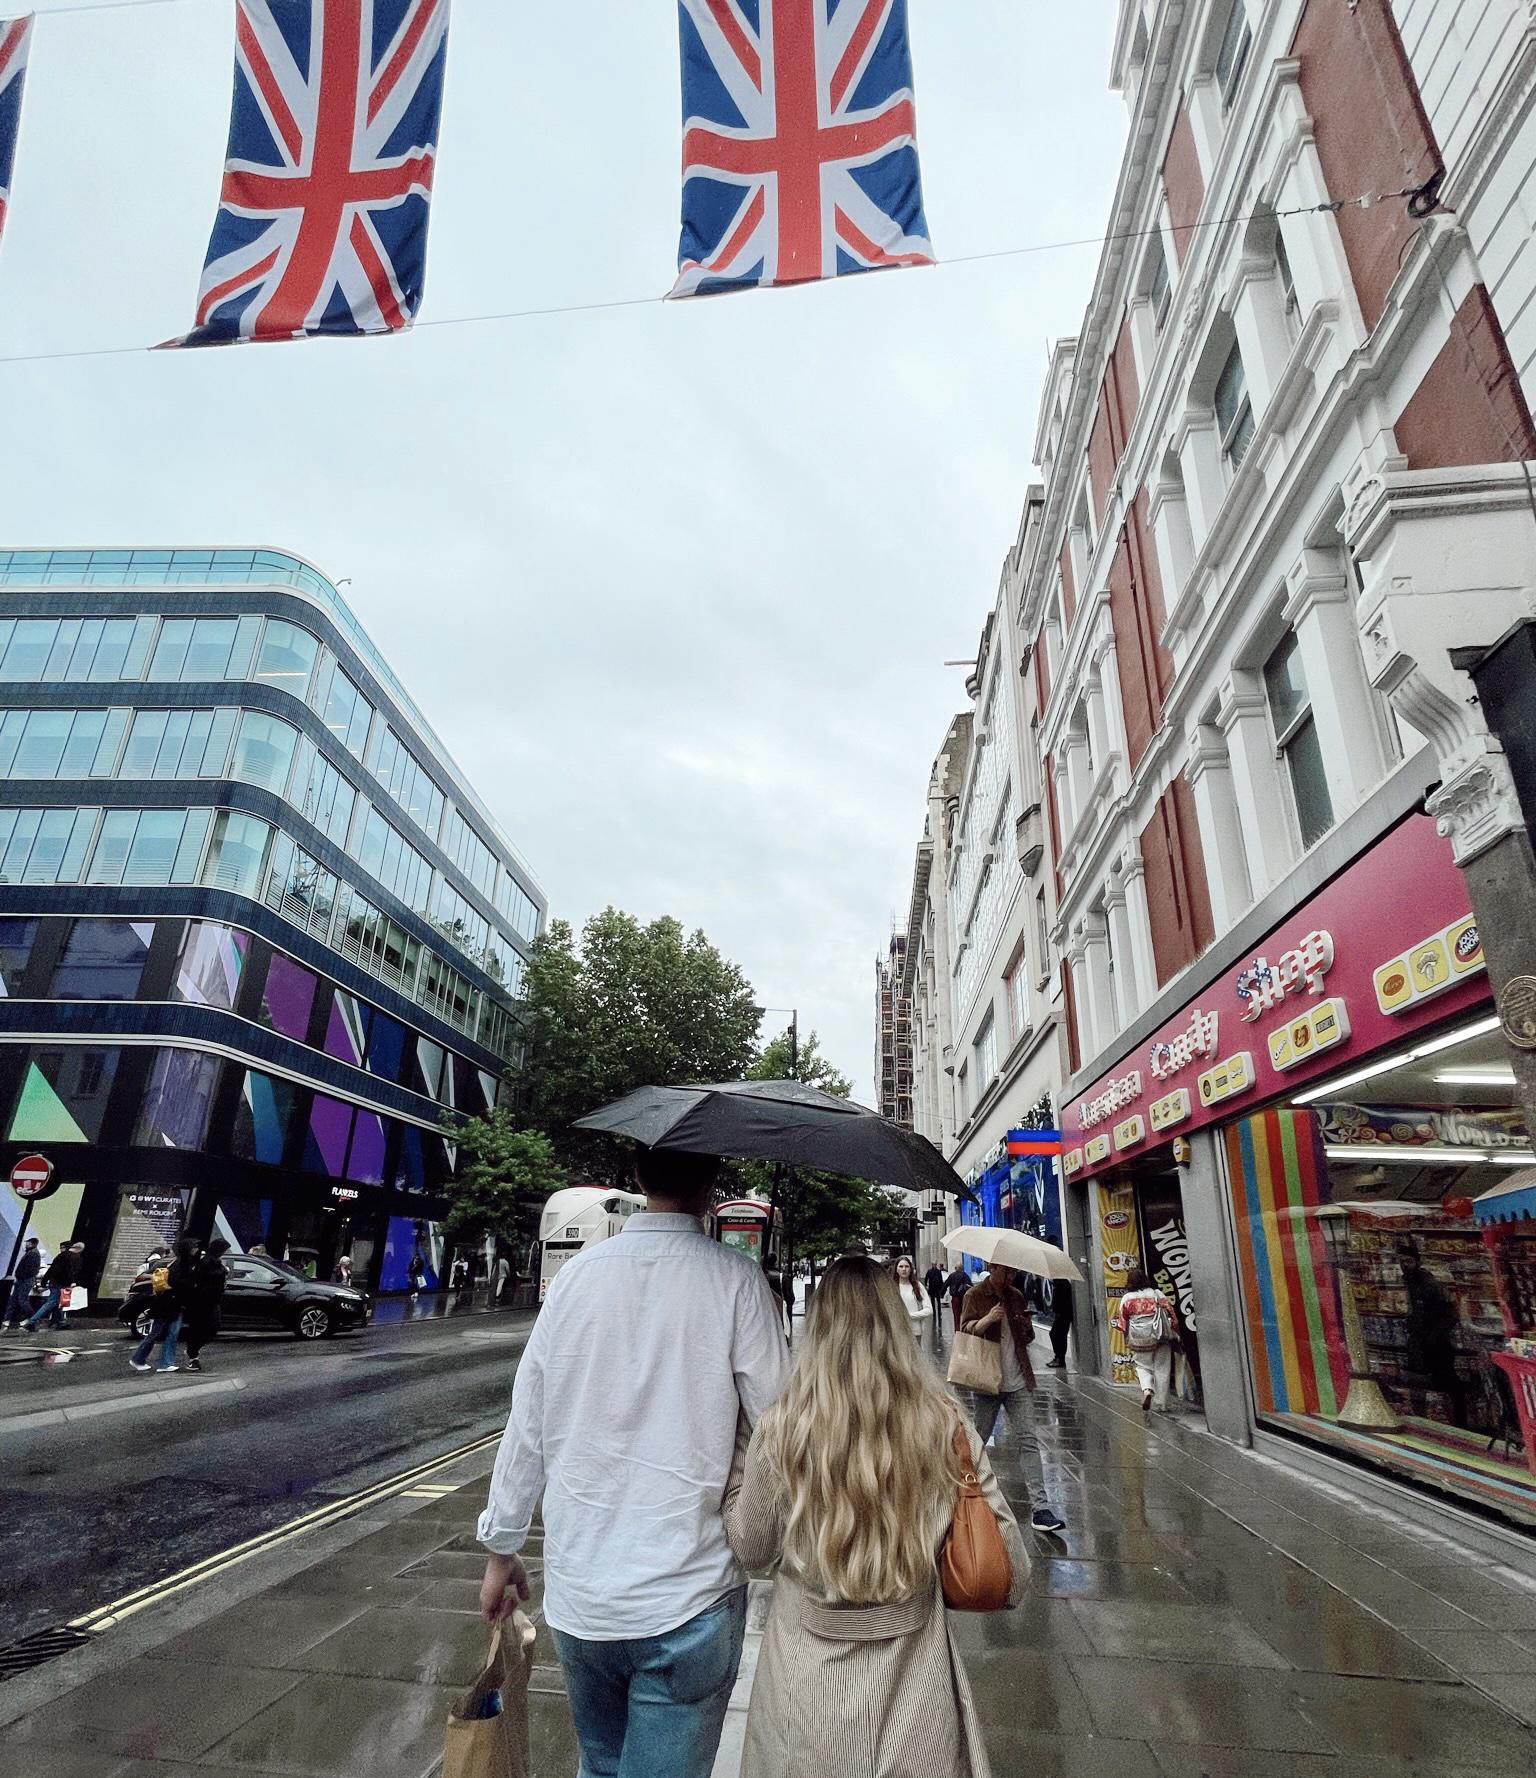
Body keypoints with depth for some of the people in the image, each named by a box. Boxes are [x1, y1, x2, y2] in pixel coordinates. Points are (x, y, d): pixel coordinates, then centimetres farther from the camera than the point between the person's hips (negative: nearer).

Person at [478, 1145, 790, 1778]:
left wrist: (501, 1547, 14)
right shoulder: (736, 1280, -16)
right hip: (688, 1601, -4)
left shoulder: (577, 1273, -5)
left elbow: (526, 1428, 2)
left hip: (576, 1592, 4)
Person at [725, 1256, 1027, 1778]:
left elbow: (750, 1550, -4)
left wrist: (740, 1466, 9)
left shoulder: (782, 1428, -20)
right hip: (915, 1684, 1)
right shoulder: (947, 1425, -16)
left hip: (810, 1684, 0)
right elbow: (1012, 1576, -7)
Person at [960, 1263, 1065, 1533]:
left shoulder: (1016, 1295, 10)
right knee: (979, 1439, 8)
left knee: (1029, 1441, -2)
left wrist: (1027, 1327, -5)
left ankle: (1039, 1508, -2)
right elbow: (965, 1329, -13)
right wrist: (987, 1320, -31)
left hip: (1019, 1381, 4)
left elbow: (1028, 1337, 19)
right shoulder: (975, 1296, -5)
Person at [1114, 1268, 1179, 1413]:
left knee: (1142, 1366, 14)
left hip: (1139, 1339, -1)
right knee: (1161, 1368, 9)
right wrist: (1175, 1333, 10)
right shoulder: (1156, 1294, 3)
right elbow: (1170, 1312, 1)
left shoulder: (1126, 1298, 3)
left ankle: (1147, 1389, -13)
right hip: (1160, 1336, 1)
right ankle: (1161, 1404, 9)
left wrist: (1129, 1338, 22)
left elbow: (1122, 1323, 6)